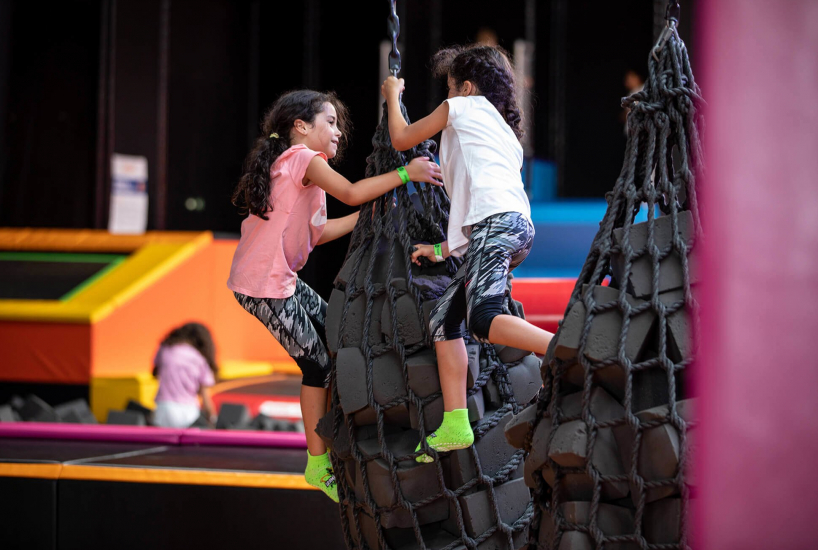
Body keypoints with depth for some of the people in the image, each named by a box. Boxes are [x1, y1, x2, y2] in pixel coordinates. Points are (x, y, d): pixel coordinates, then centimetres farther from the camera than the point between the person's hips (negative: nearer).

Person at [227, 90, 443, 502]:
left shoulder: (291, 163, 18)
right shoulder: (303, 158, -12)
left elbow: (317, 233, 15)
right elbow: (351, 193, -27)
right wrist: (404, 174, -24)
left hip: (281, 277, 10)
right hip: (263, 286, -10)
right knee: (317, 363, -4)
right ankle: (318, 464, 6)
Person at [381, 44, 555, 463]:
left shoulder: (463, 107, 16)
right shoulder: (506, 135, 36)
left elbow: (401, 138, 23)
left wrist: (393, 95, 40)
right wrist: (445, 249, 39)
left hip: (498, 221, -9)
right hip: (518, 225, 9)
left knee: (483, 321, -26)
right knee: (444, 318, 11)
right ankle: (455, 427, 5)